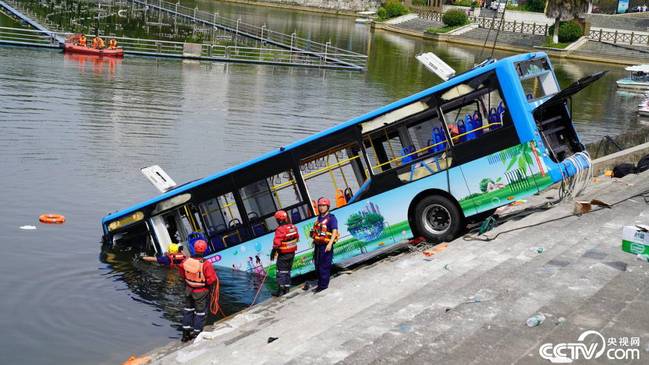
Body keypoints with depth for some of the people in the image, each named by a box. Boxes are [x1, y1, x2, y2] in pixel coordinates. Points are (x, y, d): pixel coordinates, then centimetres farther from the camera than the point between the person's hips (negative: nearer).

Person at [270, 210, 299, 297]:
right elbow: (297, 238, 13)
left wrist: (273, 252, -16)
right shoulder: (293, 227, 0)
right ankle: (286, 288, 22)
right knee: (287, 270, 18)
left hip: (283, 254, -7)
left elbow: (277, 243, -26)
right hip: (292, 253, 7)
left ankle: (280, 290, -1)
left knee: (281, 271, 0)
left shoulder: (280, 230, -23)